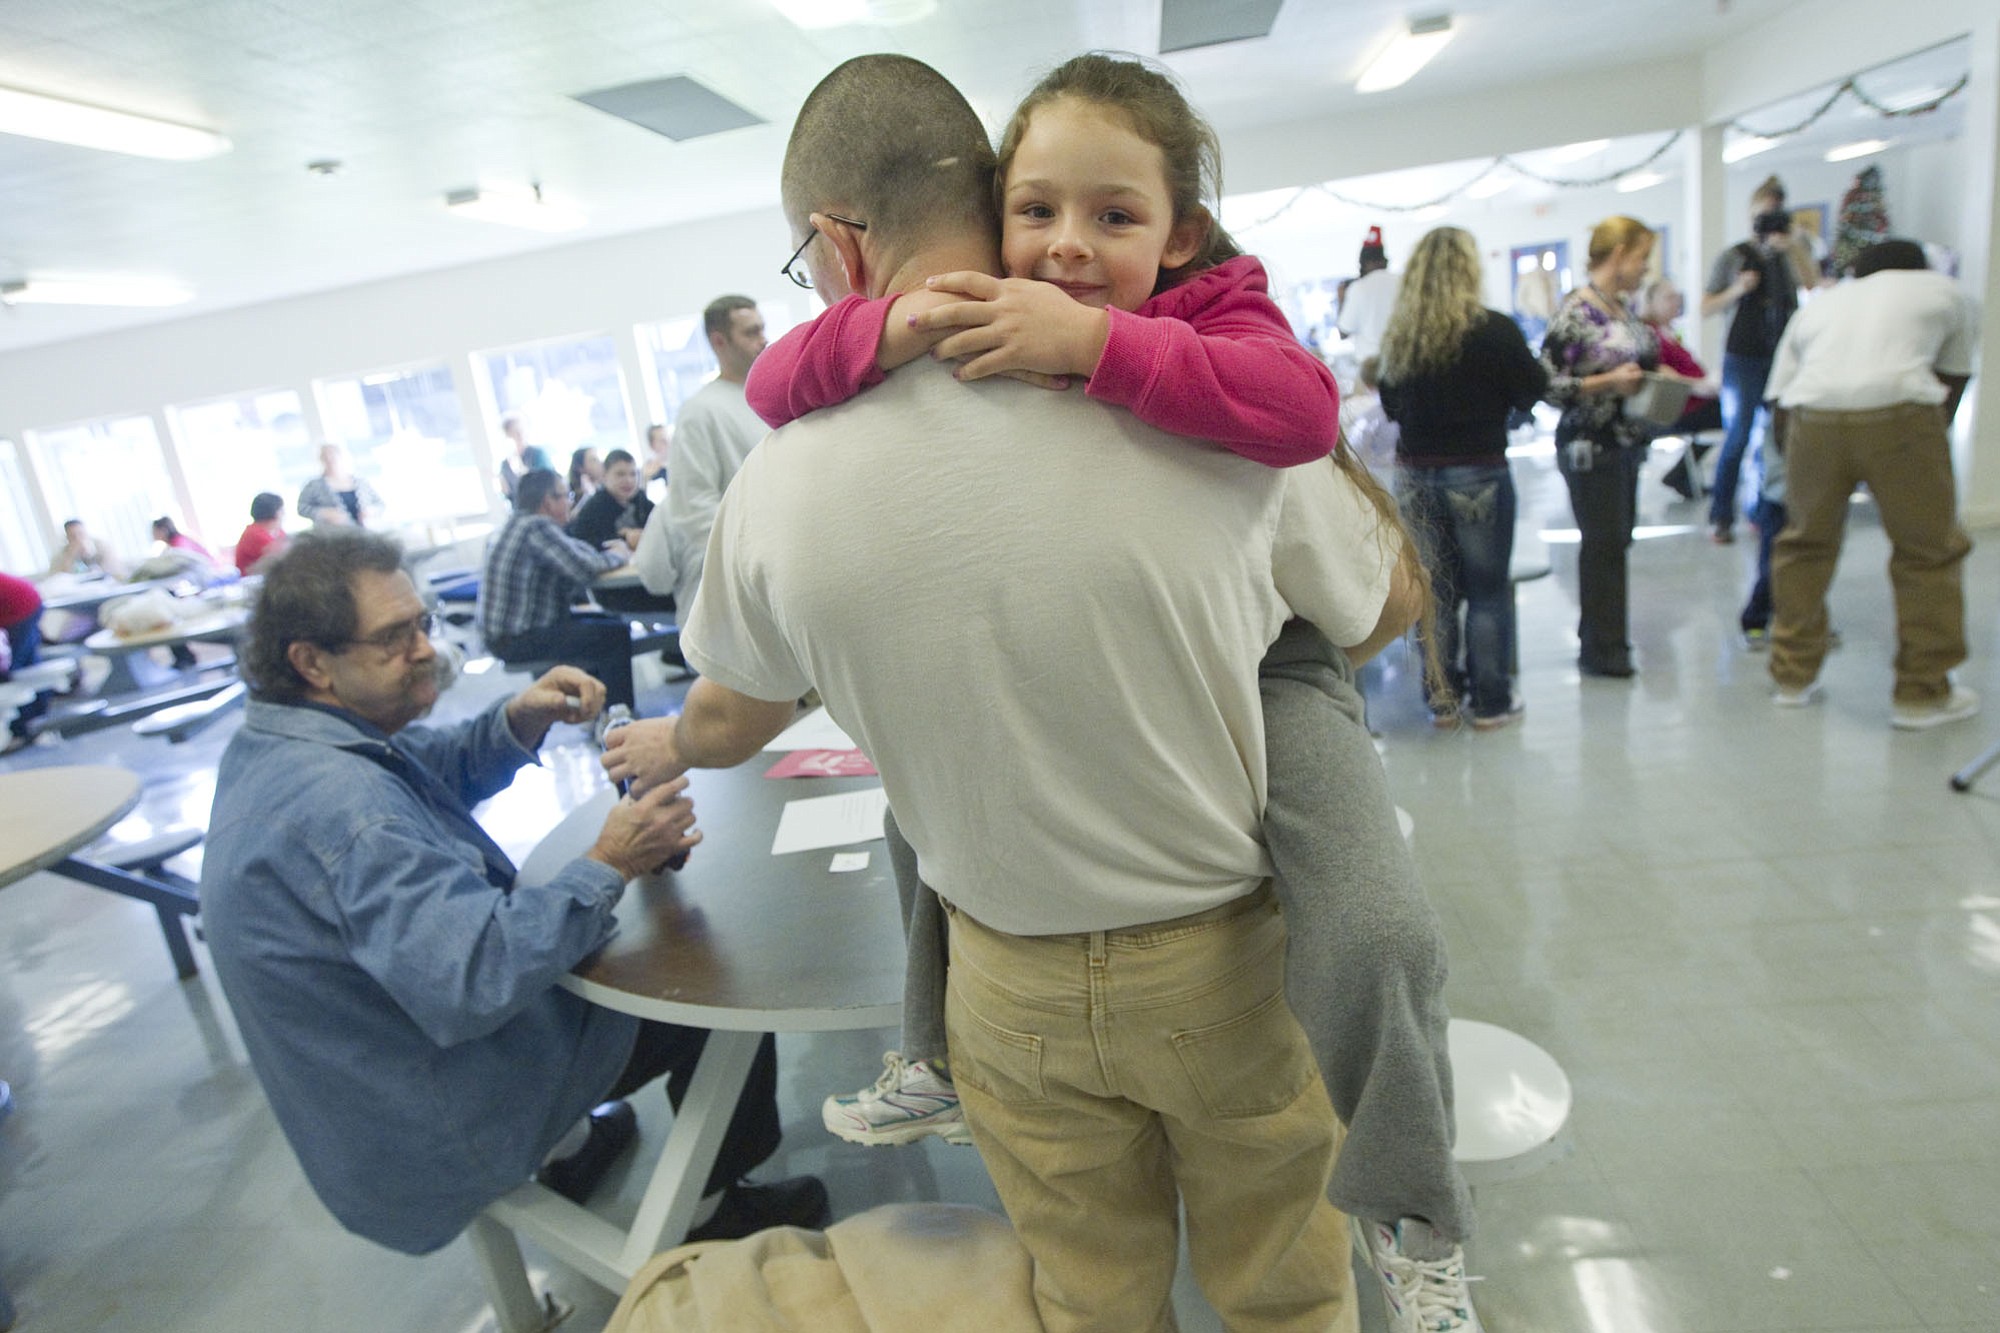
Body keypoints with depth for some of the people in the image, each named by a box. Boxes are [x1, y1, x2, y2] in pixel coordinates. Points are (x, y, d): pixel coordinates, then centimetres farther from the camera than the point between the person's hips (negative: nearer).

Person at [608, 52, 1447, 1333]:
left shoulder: (780, 485, -16)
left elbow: (729, 721, 4)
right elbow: (1385, 605, -2)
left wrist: (663, 747, 29)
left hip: (1019, 991, 1)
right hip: (1232, 961, 0)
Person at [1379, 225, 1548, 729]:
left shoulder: (1399, 334, 1)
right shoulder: (1495, 330, -11)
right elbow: (1533, 392, -1)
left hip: (1415, 474, 4)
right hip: (1477, 473, -4)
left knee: (1435, 589, 12)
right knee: (1488, 591, 7)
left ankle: (1442, 698, 19)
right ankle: (1491, 702, 14)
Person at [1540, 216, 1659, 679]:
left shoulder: (1624, 308, 11)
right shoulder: (1574, 313, -13)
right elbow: (1549, 385, -17)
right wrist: (1608, 383, -24)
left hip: (1627, 443, 8)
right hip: (1590, 445, -8)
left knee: (1617, 540, 12)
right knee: (1603, 543, -3)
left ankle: (1603, 636, 24)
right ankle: (1600, 651, 8)